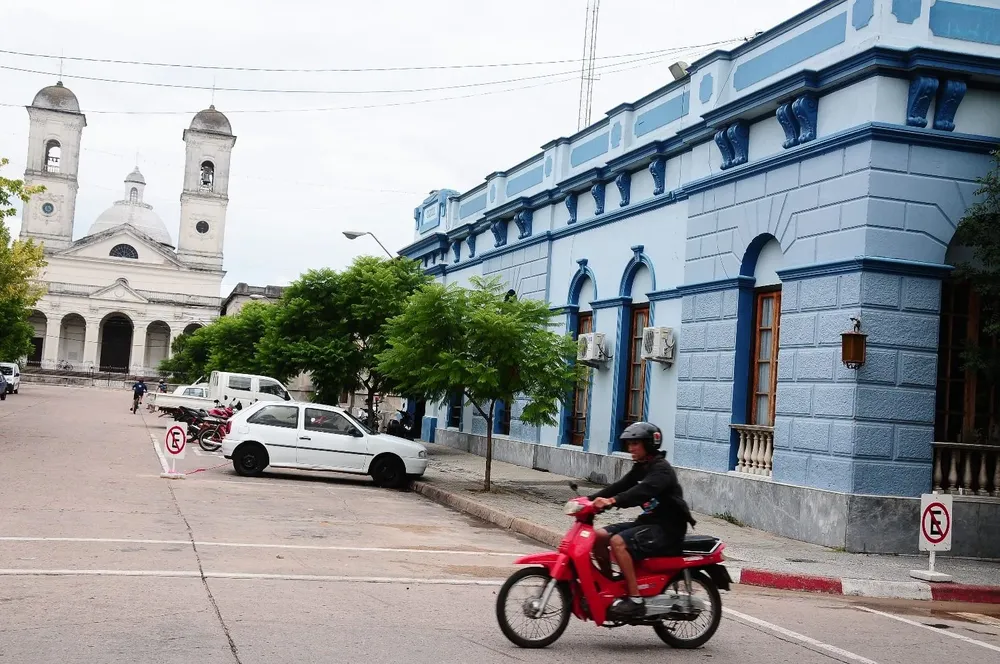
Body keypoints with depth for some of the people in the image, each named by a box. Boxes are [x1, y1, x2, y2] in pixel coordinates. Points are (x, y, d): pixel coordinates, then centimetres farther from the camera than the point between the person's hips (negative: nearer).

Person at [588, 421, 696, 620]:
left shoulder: (661, 469, -14)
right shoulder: (640, 468, 16)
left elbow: (643, 491, -32)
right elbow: (619, 487, 7)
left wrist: (613, 501, -46)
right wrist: (589, 500, -8)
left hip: (667, 529, -9)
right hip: (648, 522, 9)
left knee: (618, 542, -29)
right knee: (599, 536, -3)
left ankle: (635, 600, -27)